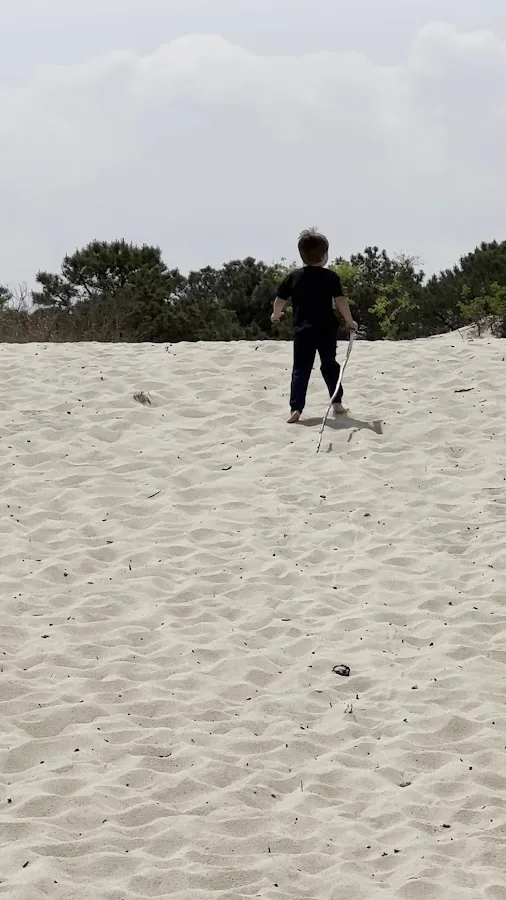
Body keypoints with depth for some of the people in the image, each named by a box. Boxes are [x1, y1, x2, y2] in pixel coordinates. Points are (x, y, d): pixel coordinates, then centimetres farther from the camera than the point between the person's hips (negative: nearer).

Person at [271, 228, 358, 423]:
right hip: (327, 330, 0)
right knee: (330, 365, 16)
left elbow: (280, 299, 5)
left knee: (301, 370, 0)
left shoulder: (294, 277, 1)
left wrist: (276, 315, 25)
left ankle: (295, 409, -12)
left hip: (303, 330, 0)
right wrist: (350, 321, 2)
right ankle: (337, 404, 19)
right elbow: (341, 301, -10)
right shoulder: (330, 277, -5)